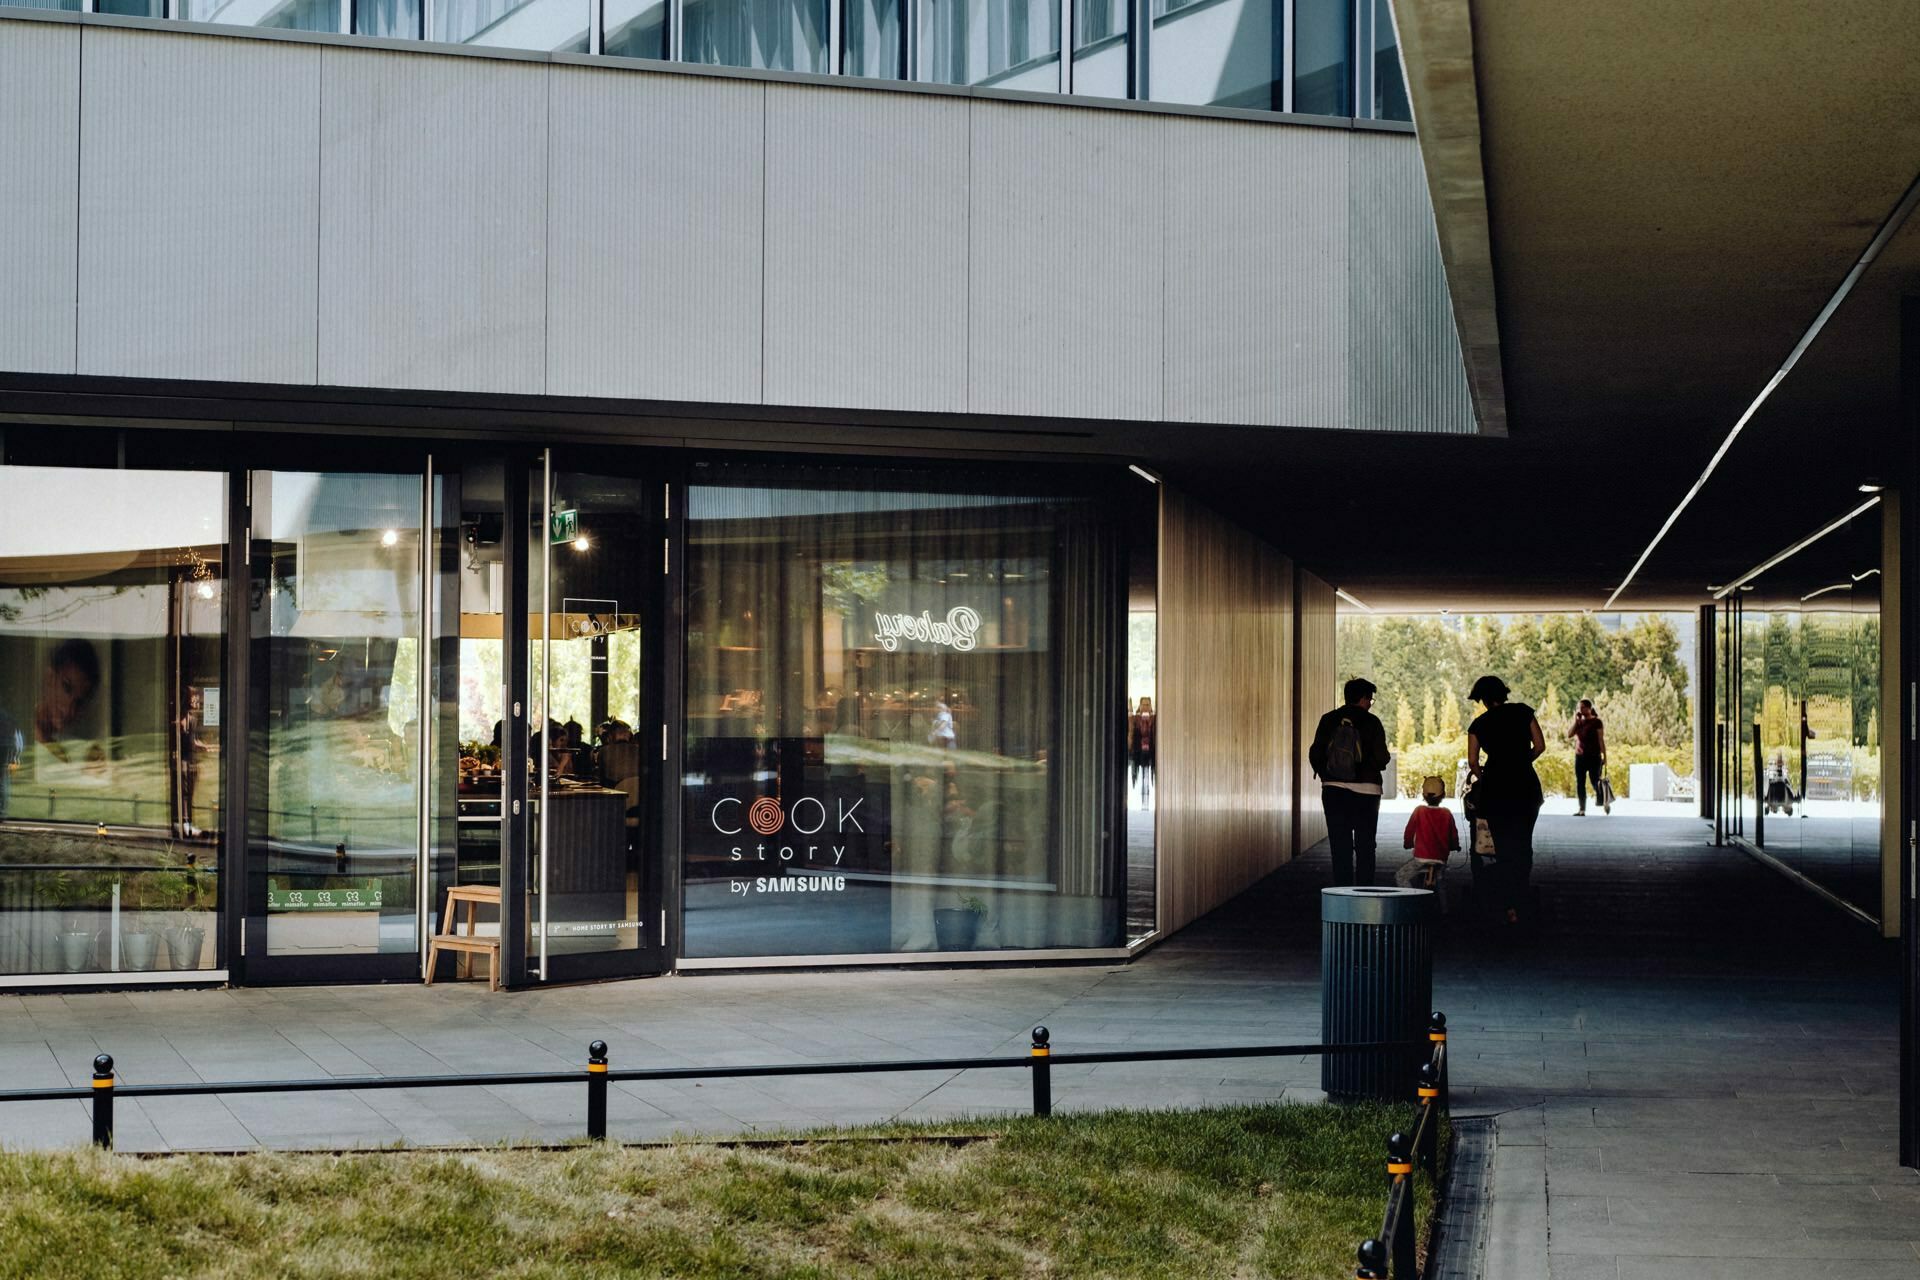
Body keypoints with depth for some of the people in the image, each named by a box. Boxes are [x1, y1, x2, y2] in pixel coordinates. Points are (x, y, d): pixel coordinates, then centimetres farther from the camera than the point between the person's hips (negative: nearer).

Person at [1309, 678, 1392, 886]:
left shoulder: (1328, 720, 2)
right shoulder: (1371, 722, -5)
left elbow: (1315, 754, -1)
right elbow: (1381, 758, -11)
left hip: (1334, 790, 2)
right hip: (1365, 790, -2)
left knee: (1340, 846, 6)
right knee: (1365, 847, 6)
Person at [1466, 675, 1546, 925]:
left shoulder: (1479, 724, 2)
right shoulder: (1523, 712, 2)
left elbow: (1473, 762, 0)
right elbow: (1540, 746, 1)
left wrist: (1481, 777, 20)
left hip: (1495, 787, 0)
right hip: (1526, 785, 0)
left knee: (1504, 847, 6)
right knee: (1523, 845, 12)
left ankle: (1509, 907, 1)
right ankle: (1519, 901, 9)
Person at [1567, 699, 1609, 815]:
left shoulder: (1596, 722, -5)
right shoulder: (1579, 721, 10)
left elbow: (1601, 740, -7)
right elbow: (1569, 734, 2)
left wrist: (1604, 756, -10)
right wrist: (1575, 720, -5)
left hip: (1593, 756, -5)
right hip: (1579, 756, 5)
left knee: (1595, 782, -2)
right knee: (1579, 783, 1)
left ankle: (1606, 801, 24)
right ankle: (1582, 809, 3)